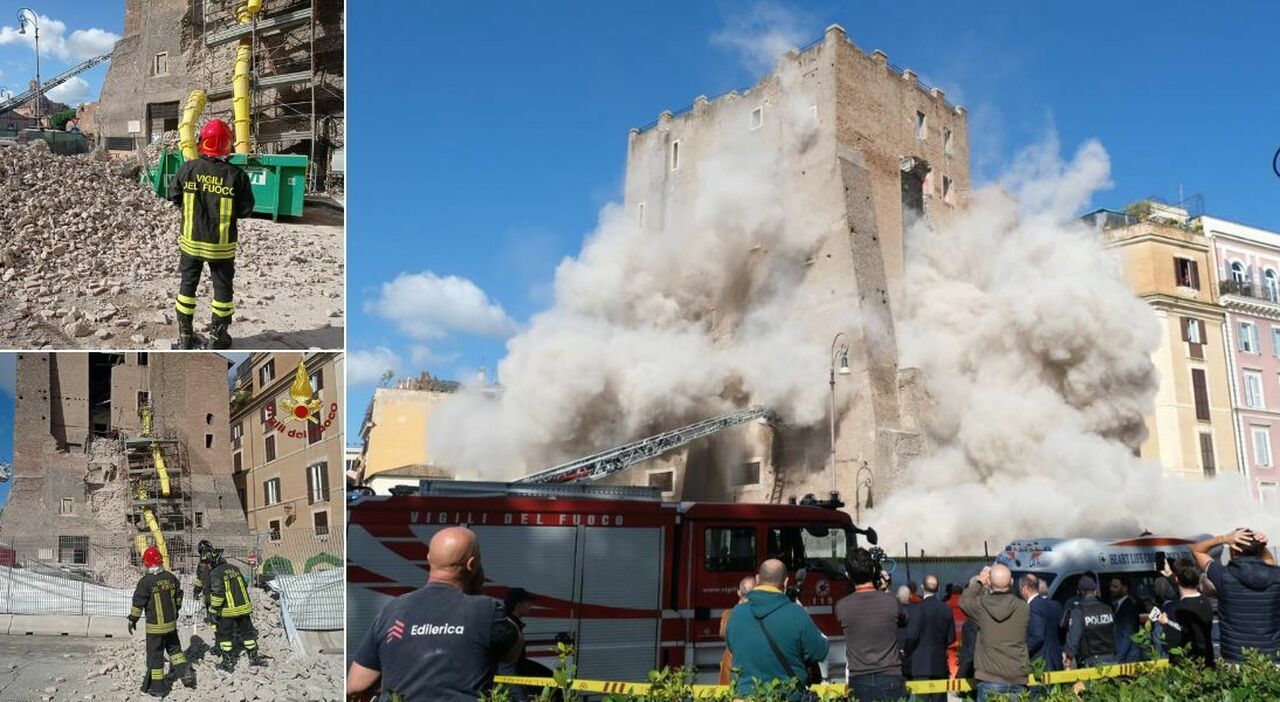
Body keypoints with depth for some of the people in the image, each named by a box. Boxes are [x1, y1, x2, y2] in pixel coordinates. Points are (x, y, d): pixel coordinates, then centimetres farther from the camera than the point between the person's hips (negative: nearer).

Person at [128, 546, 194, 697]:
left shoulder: (146, 581, -17)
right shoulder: (171, 577, 0)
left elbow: (138, 602, -13)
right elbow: (178, 597, 13)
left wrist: (132, 619, 1)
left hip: (155, 626, -5)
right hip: (171, 623, 5)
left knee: (155, 655, 5)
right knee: (174, 648, 22)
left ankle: (157, 687, 10)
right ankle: (186, 674, 15)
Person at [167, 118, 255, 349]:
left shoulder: (187, 169, -9)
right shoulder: (236, 175, -14)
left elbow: (175, 198, 2)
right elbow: (246, 210, -9)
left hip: (191, 241, 2)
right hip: (222, 244, -2)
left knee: (188, 284, 16)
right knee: (222, 287, 12)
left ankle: (185, 335, 21)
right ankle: (218, 336, 20)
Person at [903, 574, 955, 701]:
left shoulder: (916, 609, -12)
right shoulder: (946, 609, 3)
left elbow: (912, 636, -14)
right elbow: (951, 637, 7)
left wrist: (908, 654, 2)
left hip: (921, 664, -5)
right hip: (940, 664, 5)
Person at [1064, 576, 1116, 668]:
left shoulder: (1078, 612, -10)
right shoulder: (1108, 609, 7)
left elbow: (1073, 638, -13)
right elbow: (1114, 636, 13)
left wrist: (1069, 657, -9)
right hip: (1111, 660, 5)